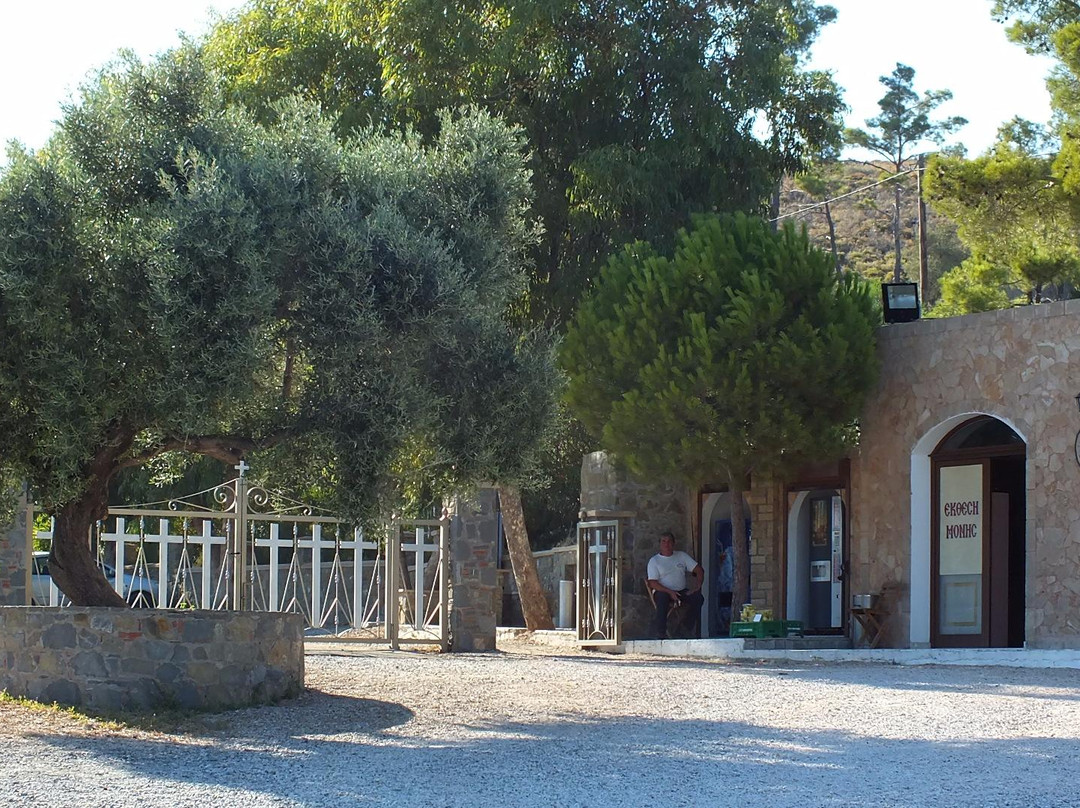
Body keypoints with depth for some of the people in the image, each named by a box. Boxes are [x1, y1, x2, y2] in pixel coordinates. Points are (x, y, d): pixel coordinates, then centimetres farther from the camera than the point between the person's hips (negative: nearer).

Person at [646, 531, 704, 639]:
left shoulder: (681, 556, 15)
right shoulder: (654, 561, 6)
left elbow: (699, 570, 11)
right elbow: (653, 583, -5)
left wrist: (697, 587, -6)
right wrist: (670, 592, -19)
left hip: (682, 591, 3)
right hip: (662, 591, -3)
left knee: (698, 598, -27)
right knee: (662, 598, -39)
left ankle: (697, 632, -23)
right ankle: (660, 634, -39)